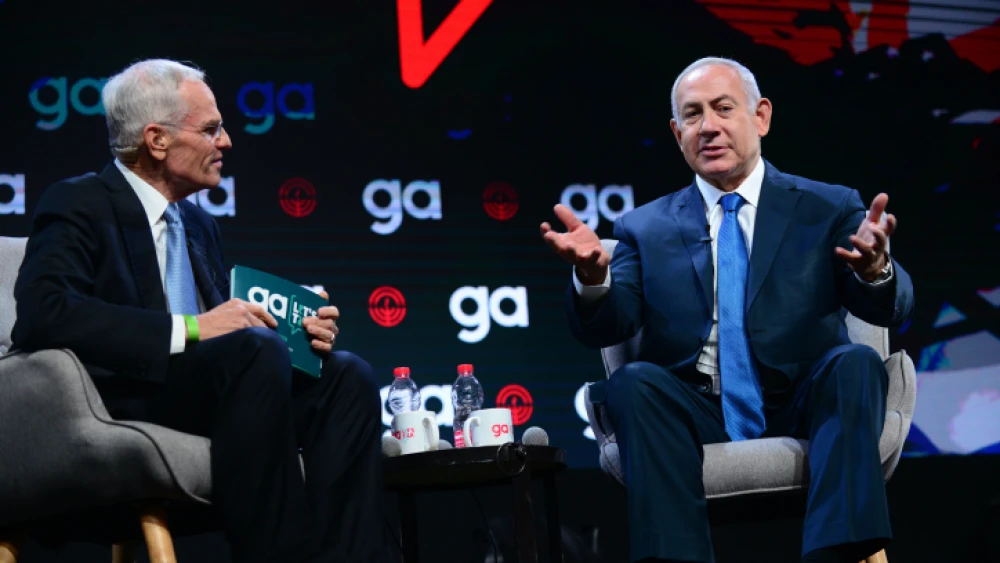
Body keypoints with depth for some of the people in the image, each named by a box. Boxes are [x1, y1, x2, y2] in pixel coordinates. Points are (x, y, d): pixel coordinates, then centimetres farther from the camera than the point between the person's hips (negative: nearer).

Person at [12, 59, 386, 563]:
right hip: (115, 402, -8)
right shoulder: (79, 205, -1)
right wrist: (187, 329, -21)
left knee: (347, 377, -13)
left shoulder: (198, 224, 24)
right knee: (258, 351, -32)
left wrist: (301, 336, 3)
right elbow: (44, 314, -19)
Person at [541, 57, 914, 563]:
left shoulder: (828, 209, 10)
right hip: (697, 421, 0)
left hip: (801, 411, 0)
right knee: (635, 381, -28)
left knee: (856, 363, -28)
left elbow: (890, 310, -4)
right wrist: (593, 275, -24)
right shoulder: (645, 229, 12)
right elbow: (603, 328, 0)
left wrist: (873, 268, -29)